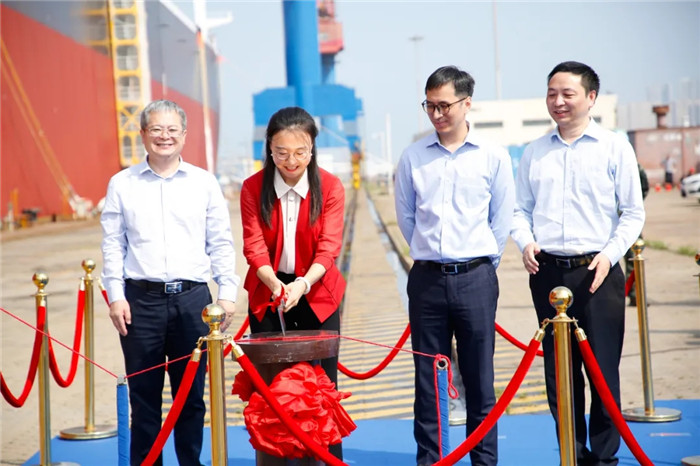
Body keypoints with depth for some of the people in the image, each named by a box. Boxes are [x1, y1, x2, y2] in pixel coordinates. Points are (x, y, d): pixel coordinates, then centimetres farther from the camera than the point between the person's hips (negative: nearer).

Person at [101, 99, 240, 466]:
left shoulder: (204, 183, 7)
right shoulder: (121, 184, 6)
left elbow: (220, 243, 7)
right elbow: (112, 245, 5)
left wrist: (227, 292, 0)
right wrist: (115, 296, -3)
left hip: (192, 298, 1)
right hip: (141, 298, 0)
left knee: (192, 392, 7)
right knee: (144, 393, 5)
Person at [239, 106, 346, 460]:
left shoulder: (331, 187, -9)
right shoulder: (252, 188, -7)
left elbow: (329, 246, -15)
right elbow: (254, 246, -12)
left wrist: (303, 283, -32)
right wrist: (276, 284, -30)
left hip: (317, 293, -1)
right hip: (268, 291, 1)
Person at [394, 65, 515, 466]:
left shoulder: (493, 156, 2)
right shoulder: (413, 157, 5)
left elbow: (503, 219, 7)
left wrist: (482, 263, 7)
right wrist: (430, 253, 12)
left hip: (476, 278, -1)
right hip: (427, 279, 1)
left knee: (480, 379, 5)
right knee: (427, 378, 7)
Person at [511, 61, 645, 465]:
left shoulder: (615, 147, 2)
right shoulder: (535, 152, 12)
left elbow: (633, 212, 2)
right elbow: (520, 208, 15)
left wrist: (609, 254, -11)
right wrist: (526, 242, -4)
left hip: (598, 272, -3)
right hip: (547, 272, 3)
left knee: (603, 369, -1)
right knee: (558, 370, 7)